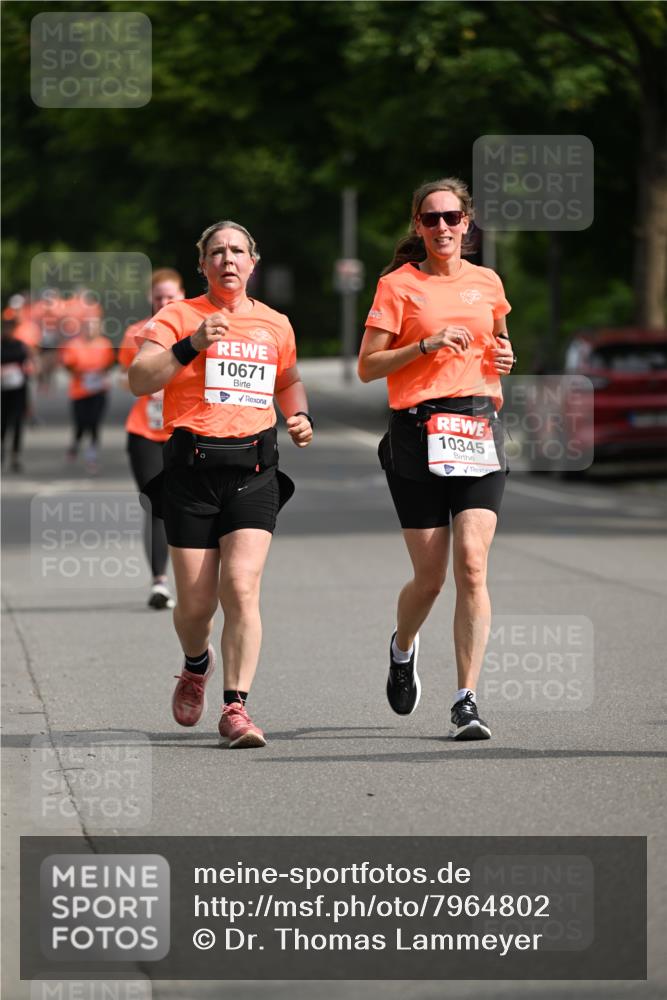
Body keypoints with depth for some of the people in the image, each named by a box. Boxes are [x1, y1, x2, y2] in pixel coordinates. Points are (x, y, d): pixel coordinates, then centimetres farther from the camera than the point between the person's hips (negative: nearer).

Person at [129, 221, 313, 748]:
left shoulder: (275, 324, 13)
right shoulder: (177, 317, 2)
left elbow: (289, 380, 32)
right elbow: (139, 380, -10)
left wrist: (301, 416, 12)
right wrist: (191, 345, -21)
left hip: (254, 470, 1)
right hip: (191, 468, -1)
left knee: (241, 587, -15)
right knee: (195, 601, 2)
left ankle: (236, 707, -13)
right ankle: (197, 665, 36)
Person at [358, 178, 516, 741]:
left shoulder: (487, 283, 12)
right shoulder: (398, 285, 1)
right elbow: (367, 367, -3)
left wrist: (503, 358, 9)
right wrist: (427, 344, -15)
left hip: (478, 428, 2)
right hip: (418, 432, -2)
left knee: (472, 566, -13)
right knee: (430, 576, 1)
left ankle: (467, 701, -12)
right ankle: (402, 648, 36)